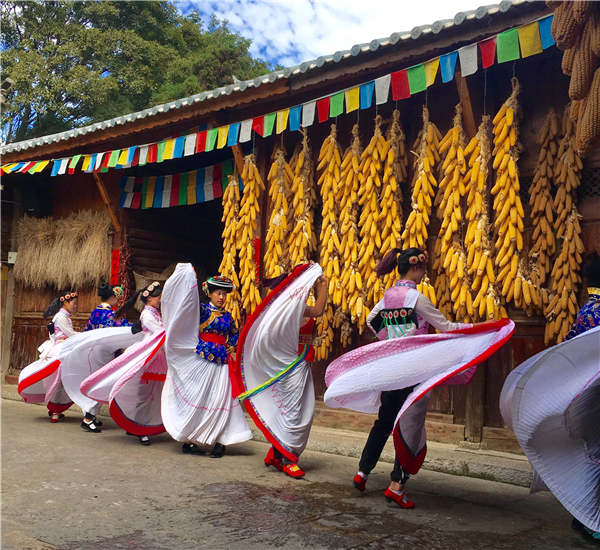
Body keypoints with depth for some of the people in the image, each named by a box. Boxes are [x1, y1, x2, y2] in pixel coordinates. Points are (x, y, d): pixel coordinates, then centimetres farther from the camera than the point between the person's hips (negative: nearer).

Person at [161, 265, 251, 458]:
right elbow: (187, 298, -17)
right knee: (197, 397, 0)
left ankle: (219, 442, 4)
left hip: (221, 362, 4)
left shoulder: (227, 316, 13)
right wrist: (190, 276, -20)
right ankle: (189, 440, 11)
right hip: (201, 361, -4)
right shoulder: (201, 309, -1)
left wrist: (231, 347, 7)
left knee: (220, 399, 0)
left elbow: (235, 335, 23)